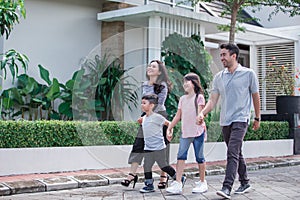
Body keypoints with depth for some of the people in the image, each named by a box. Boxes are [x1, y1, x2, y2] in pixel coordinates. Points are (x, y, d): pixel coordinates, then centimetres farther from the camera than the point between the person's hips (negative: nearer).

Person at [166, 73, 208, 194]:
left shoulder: (199, 97, -2)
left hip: (198, 132, -5)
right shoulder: (182, 99, 14)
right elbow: (178, 116, 17)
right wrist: (169, 129, 15)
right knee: (181, 156, -4)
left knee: (199, 157, 3)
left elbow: (200, 113, -12)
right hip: (185, 133, 5)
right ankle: (178, 184, -6)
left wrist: (200, 119, -31)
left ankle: (202, 183, 16)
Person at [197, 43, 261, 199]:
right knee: (237, 154, 15)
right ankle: (245, 183, 29)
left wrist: (257, 118, 13)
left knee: (233, 153, -17)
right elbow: (213, 100, 6)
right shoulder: (218, 77, 8)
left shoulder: (249, 74, -2)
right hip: (225, 121, 5)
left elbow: (255, 97, 7)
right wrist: (203, 113, -12)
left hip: (240, 119, -5)